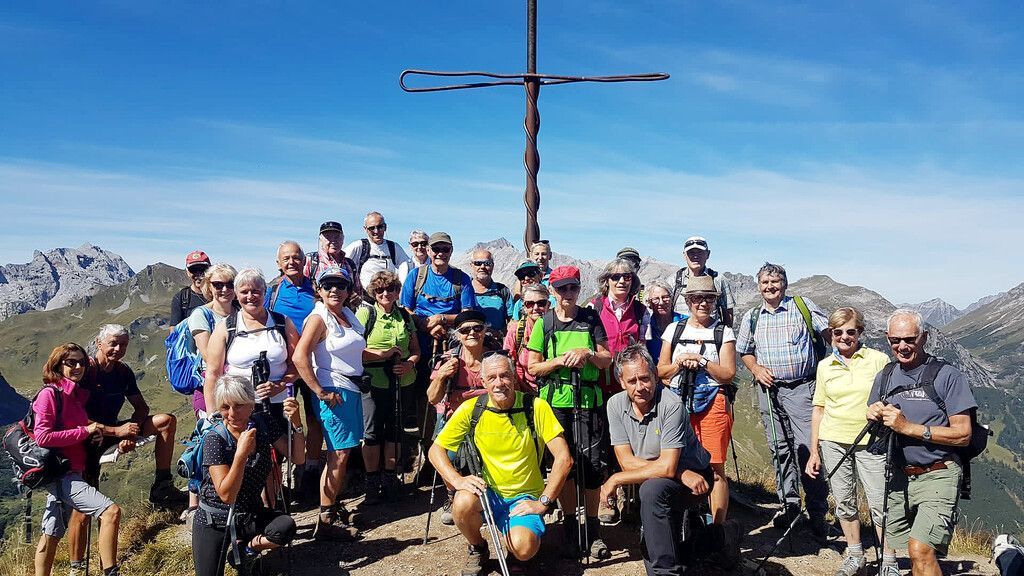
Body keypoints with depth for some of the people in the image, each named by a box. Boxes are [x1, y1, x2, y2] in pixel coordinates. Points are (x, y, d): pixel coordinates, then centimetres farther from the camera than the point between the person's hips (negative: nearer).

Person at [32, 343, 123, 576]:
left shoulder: (78, 395, 13)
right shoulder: (50, 393, -10)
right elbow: (42, 437, -18)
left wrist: (98, 431, 4)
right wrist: (85, 431, -17)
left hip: (72, 473, 9)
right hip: (60, 472, -9)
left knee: (51, 536, 15)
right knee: (111, 511, -20)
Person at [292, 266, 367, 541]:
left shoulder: (348, 315, 12)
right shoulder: (319, 318, -12)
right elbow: (299, 358, -24)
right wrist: (320, 392, -21)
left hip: (352, 390, 8)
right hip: (333, 393, -8)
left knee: (342, 453, 14)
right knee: (339, 454, -6)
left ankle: (333, 506, 27)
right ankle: (325, 521, 2)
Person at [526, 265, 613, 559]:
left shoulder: (591, 318, 8)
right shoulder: (543, 322, 6)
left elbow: (607, 359, 7)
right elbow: (533, 368, 4)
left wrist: (587, 353, -13)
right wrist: (560, 360, -12)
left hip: (589, 400, 0)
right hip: (555, 400, 0)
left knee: (592, 465, -2)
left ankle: (592, 528, 14)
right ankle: (570, 526, 20)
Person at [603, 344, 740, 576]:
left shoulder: (672, 405, -27)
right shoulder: (616, 405, -11)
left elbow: (667, 467, -32)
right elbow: (627, 461, -15)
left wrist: (615, 479, -25)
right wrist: (681, 474, -25)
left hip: (693, 479, -7)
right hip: (660, 485, 7)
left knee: (651, 489, -37)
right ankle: (720, 536, 32)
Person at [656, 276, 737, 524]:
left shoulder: (724, 332, 6)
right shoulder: (674, 329, 11)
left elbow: (728, 373, -1)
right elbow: (661, 371, 11)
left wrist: (700, 360, -11)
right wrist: (680, 364, -7)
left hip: (713, 404, -2)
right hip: (679, 404, 2)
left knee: (715, 468, -3)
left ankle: (717, 526, 6)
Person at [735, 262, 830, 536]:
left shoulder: (803, 306, 2)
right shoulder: (751, 317, 11)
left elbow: (829, 334, 1)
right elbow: (744, 352, 20)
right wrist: (756, 369, 1)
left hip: (802, 388, -4)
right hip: (768, 390, 4)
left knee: (807, 447, -10)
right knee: (779, 449, 10)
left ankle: (817, 512, 1)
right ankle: (789, 503, 23)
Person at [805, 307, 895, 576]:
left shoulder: (878, 360, -1)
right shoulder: (825, 366, 7)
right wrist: (814, 451, 9)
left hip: (871, 442, -3)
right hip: (833, 442, 3)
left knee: (879, 504, -3)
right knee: (844, 502, 10)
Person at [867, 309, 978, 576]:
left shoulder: (948, 376, -8)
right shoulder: (884, 377, 10)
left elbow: (962, 434, -12)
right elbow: (872, 416, 19)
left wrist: (908, 427, -18)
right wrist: (874, 415, -5)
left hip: (937, 476, -6)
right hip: (899, 478, 6)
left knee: (920, 550, -20)